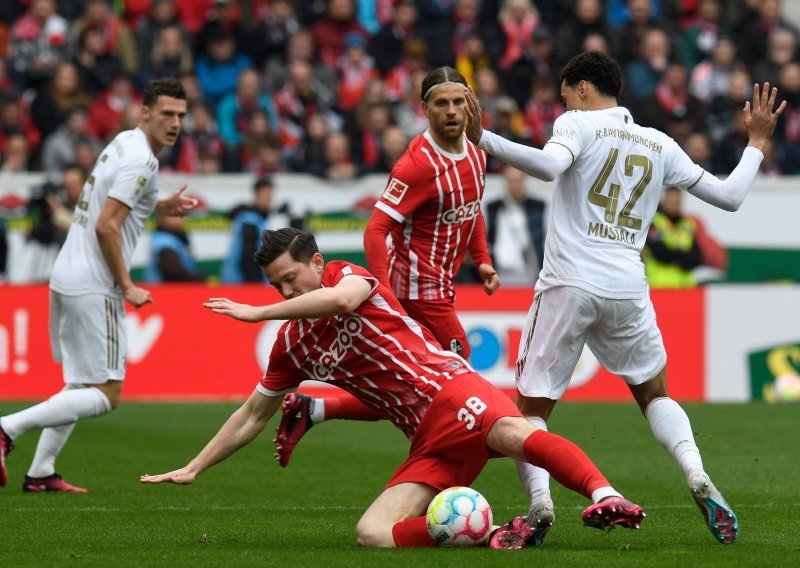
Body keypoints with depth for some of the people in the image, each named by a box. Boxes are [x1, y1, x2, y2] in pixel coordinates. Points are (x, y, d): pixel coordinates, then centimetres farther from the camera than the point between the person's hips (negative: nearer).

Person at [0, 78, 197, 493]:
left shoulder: (124, 144, 16)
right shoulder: (140, 160, -14)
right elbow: (106, 226, -20)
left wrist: (161, 207, 16)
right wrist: (127, 287, -13)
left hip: (66, 278, 10)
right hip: (93, 287, -10)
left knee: (82, 386, 18)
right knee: (107, 395, -8)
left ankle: (40, 472, 12)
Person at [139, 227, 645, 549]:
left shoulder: (349, 276, 2)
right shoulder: (292, 345, 19)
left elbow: (342, 299, -24)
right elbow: (253, 415, 29)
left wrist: (258, 312, -14)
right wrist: (194, 469, 29)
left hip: (449, 390, -7)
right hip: (429, 439, 7)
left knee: (513, 433, -41)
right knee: (374, 535, -17)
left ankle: (605, 499, -56)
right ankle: (495, 536, -23)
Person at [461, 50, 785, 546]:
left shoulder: (579, 124, 2)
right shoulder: (660, 145, 15)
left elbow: (550, 165, -21)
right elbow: (729, 196, 18)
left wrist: (483, 139, -21)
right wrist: (757, 144, 33)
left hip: (568, 285, -4)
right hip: (628, 291, 4)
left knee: (532, 406, 7)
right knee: (655, 394, 23)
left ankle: (540, 501, -17)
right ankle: (698, 477, -2)